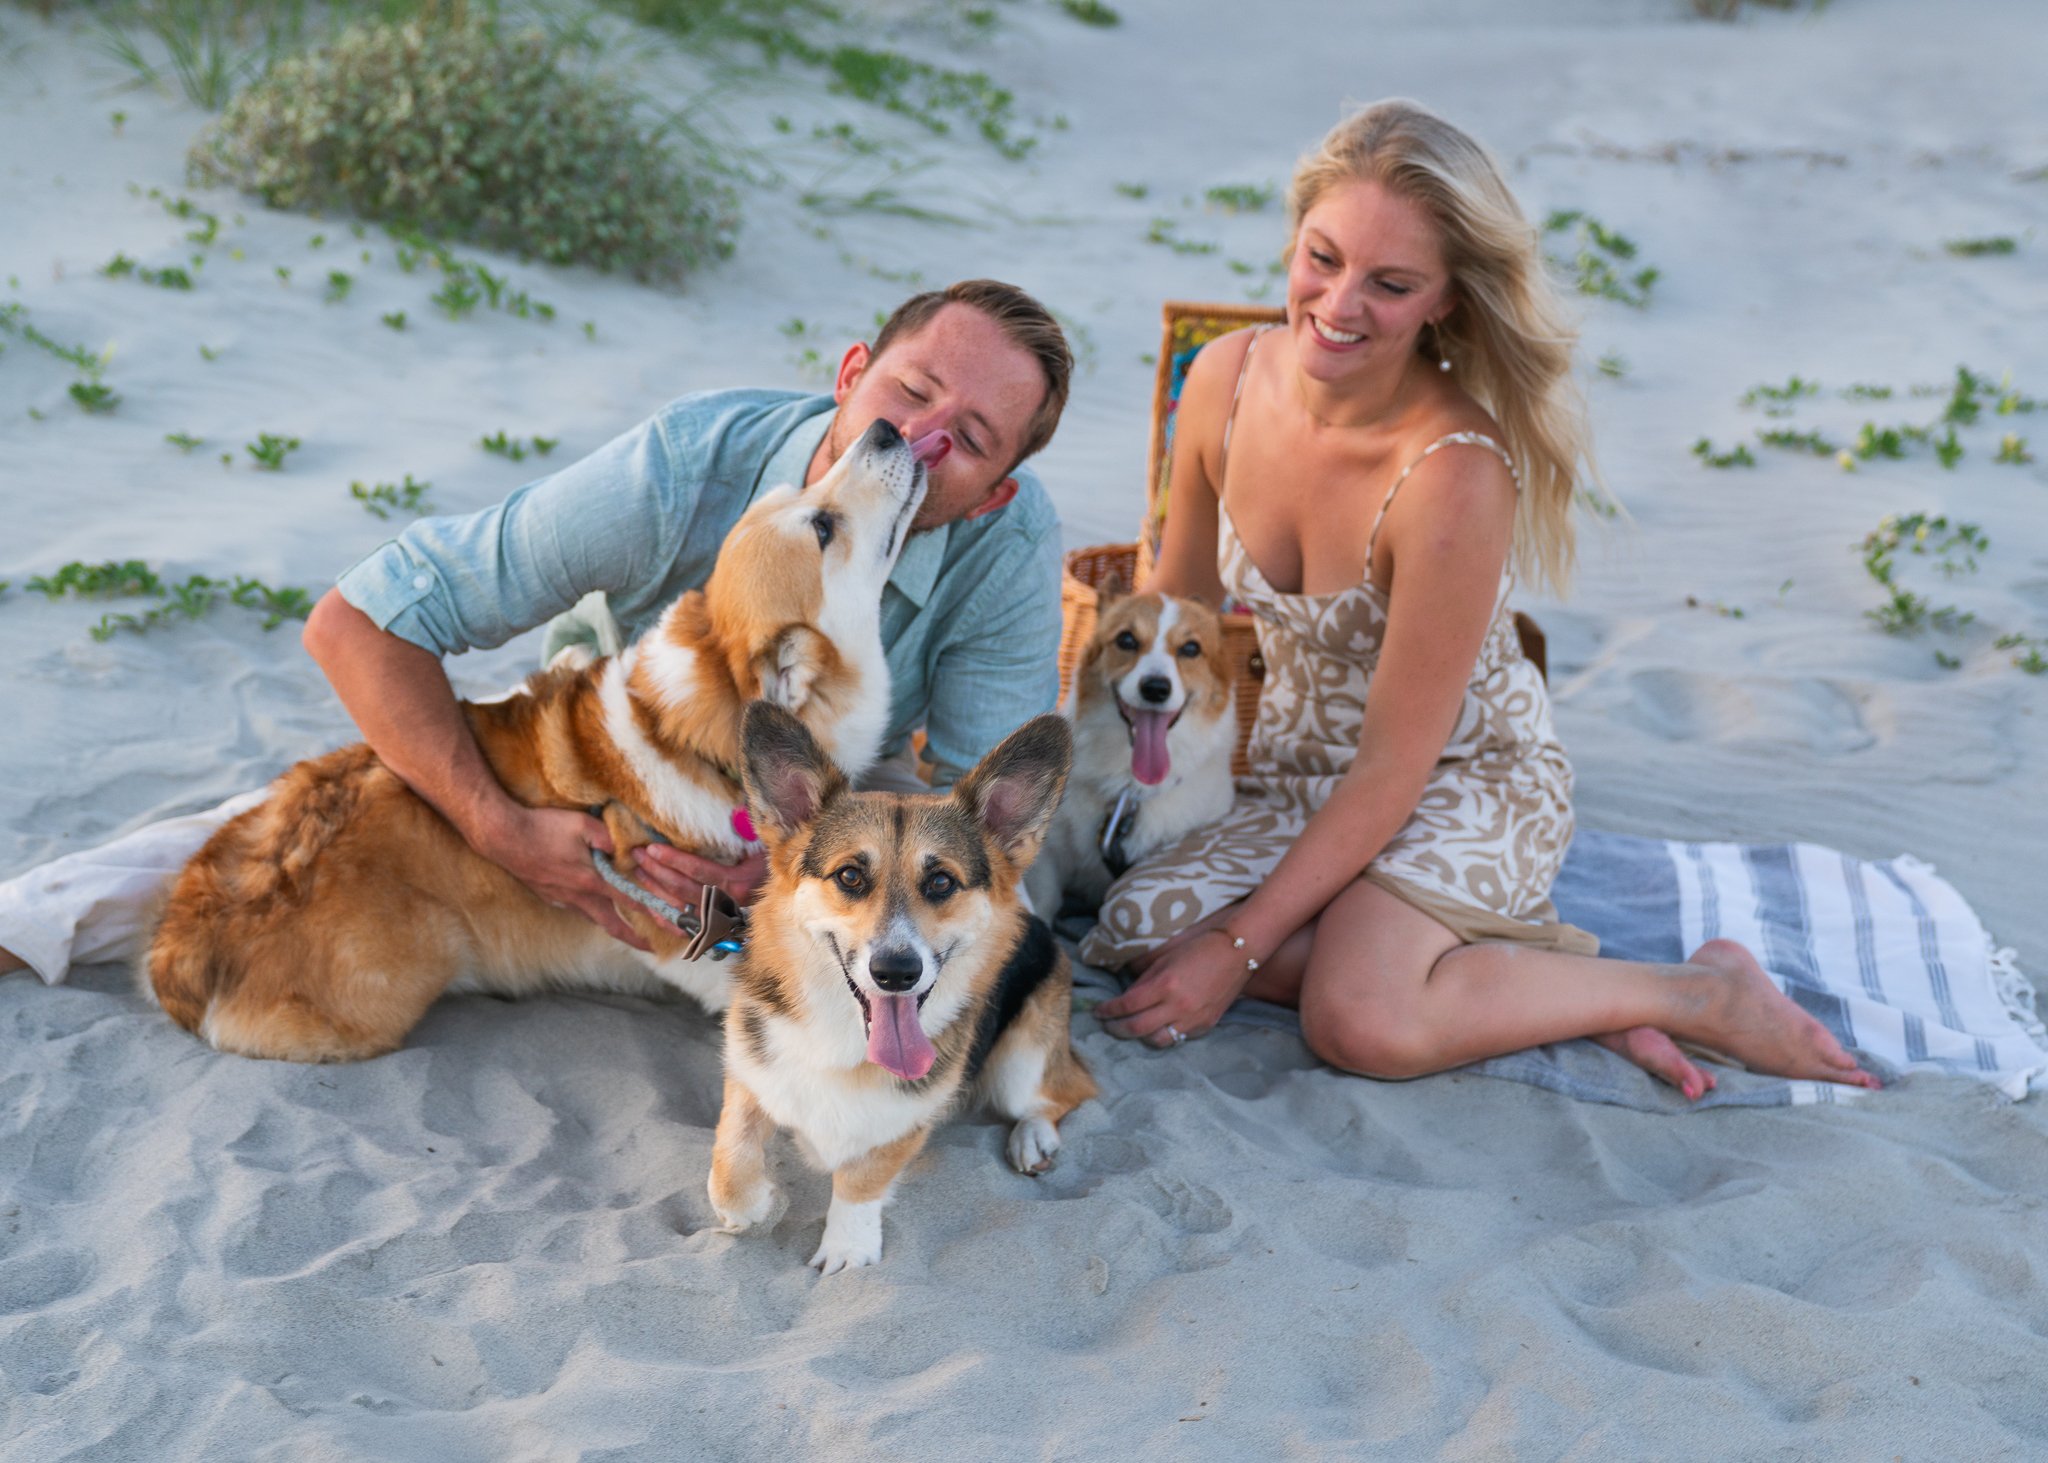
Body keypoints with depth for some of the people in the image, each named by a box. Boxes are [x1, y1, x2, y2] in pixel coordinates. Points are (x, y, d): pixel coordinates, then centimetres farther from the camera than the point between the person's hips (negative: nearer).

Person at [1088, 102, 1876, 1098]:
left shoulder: (1457, 473, -29)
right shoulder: (1228, 380, -11)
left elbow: (1394, 767, -23)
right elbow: (1173, 615, 6)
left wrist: (1240, 946, -22)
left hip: (1465, 780, -6)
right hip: (1296, 770, 6)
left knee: (1363, 1022, -32)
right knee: (1138, 929, -20)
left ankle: (1699, 991, -9)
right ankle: (1504, 958, -9)